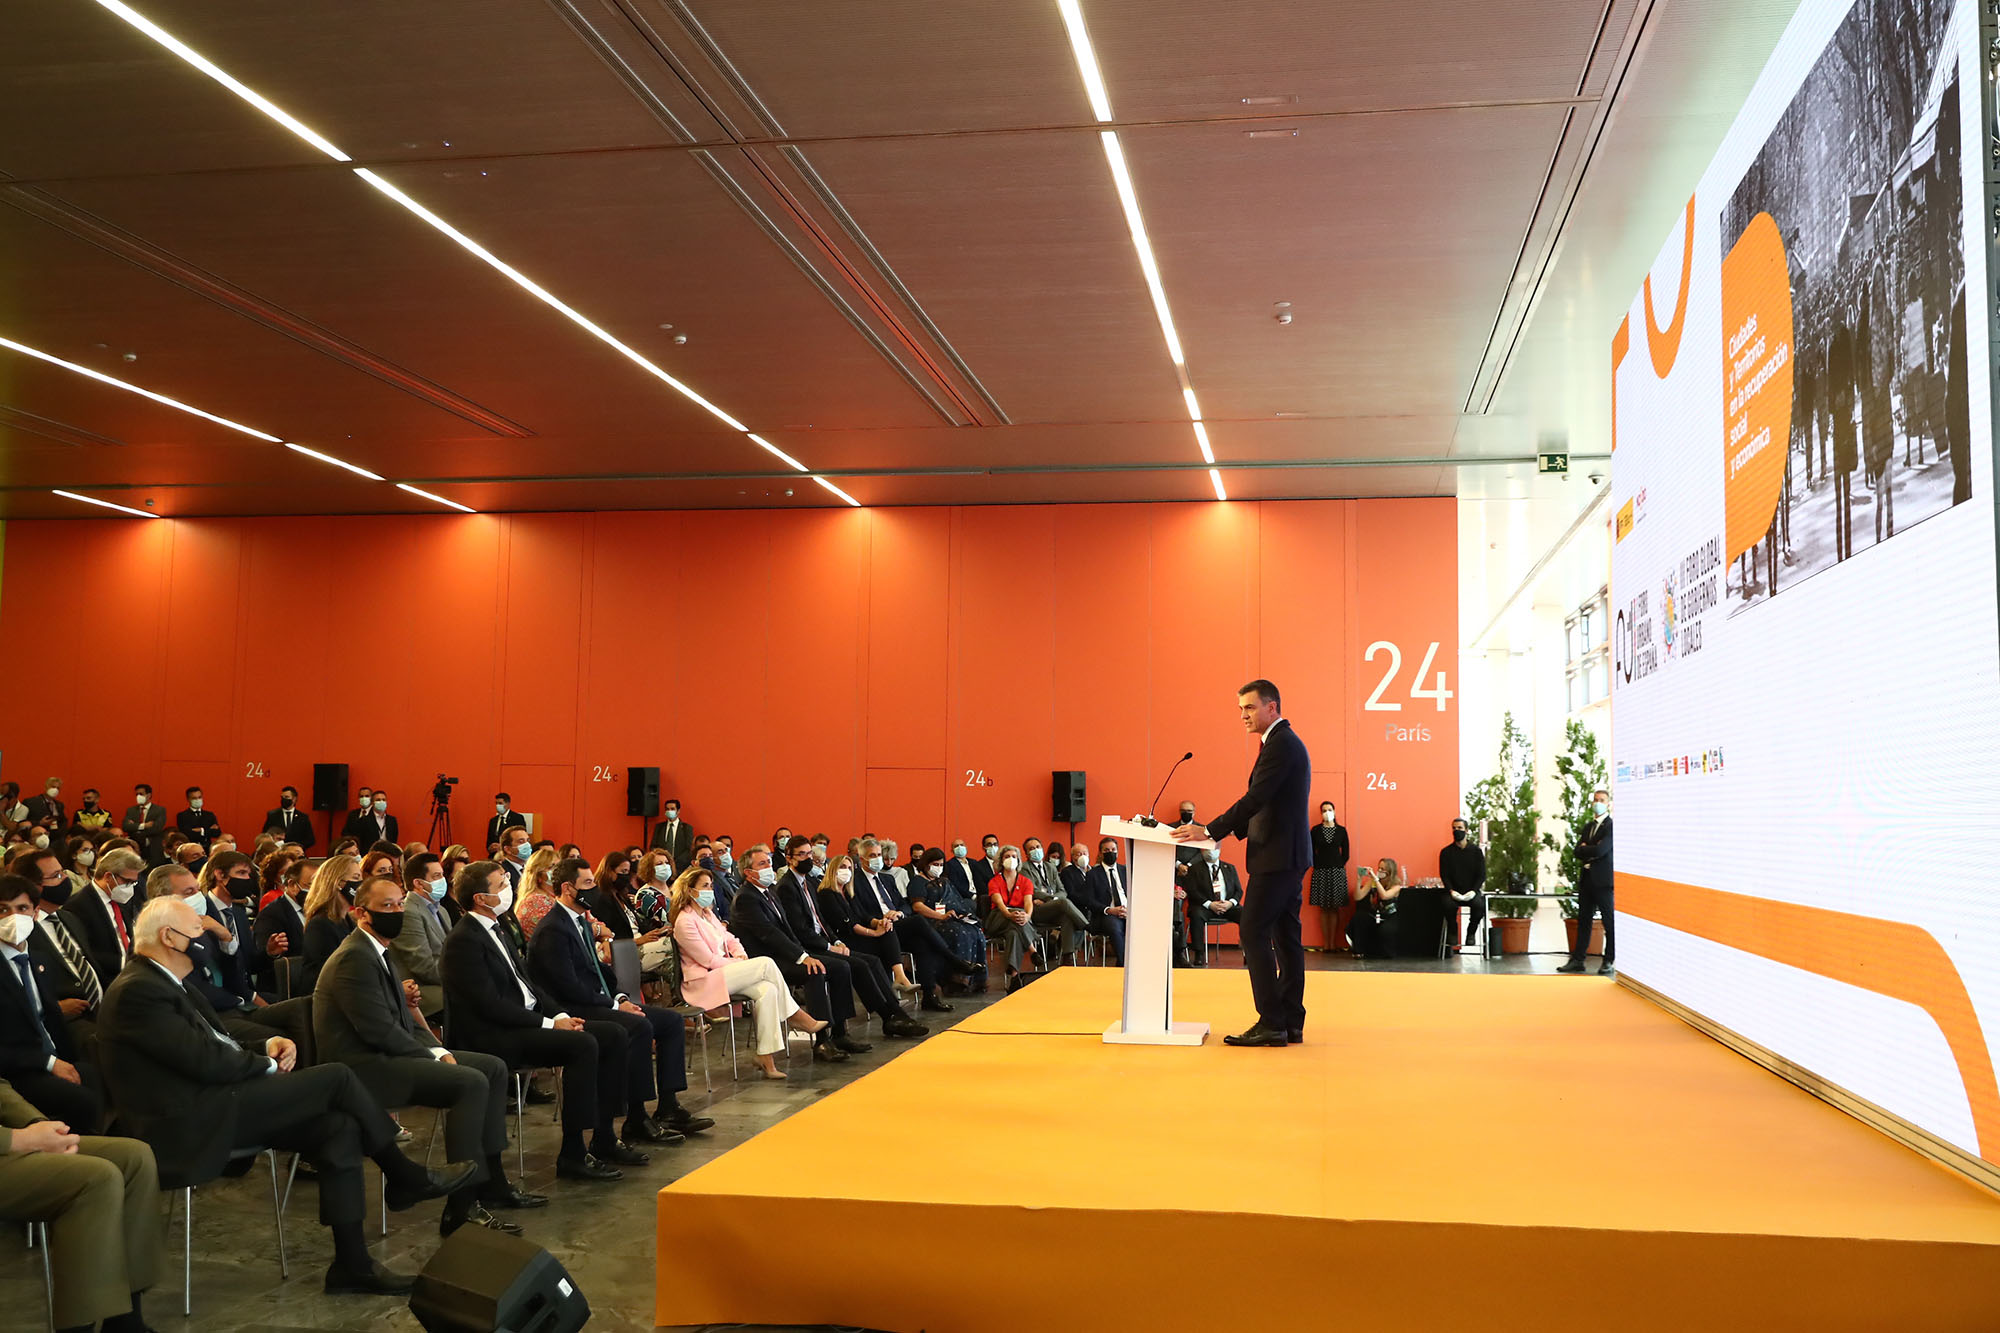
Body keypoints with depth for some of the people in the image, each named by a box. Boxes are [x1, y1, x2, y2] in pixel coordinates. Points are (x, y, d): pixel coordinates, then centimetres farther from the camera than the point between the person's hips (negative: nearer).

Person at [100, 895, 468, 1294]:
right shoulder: (137, 991, -16)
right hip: (188, 1124, -10)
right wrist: (268, 1064, -5)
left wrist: (270, 1043, 2)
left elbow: (219, 1034, 22)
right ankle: (405, 1178, 7)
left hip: (206, 1108, 10)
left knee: (339, 1127, -4)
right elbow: (206, 1060, -21)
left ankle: (352, 1263, -1)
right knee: (336, 1077, -12)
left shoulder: (161, 982, 17)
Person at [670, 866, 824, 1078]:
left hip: (724, 974, 9)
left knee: (767, 990, -21)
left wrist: (740, 955, -2)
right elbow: (709, 960, -15)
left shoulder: (707, 913, 16)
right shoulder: (685, 922, -13)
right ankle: (795, 1016, -6)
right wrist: (741, 964, -7)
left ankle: (766, 1056, -22)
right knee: (766, 964, -21)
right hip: (703, 983, -9)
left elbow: (729, 939, 20)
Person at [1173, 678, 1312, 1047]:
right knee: (1285, 937, 10)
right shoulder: (1285, 742, 19)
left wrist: (1210, 830, -20)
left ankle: (1271, 1022, -9)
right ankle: (1291, 1023, 13)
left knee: (1253, 932, -9)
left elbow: (1257, 797, -22)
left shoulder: (1281, 744, -14)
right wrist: (1233, 827, 13)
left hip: (1277, 855, -10)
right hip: (1287, 854, 10)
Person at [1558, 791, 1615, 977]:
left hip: (1603, 879, -7)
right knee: (1583, 921, 9)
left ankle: (1609, 962, 4)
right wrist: (1591, 851, -8)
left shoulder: (1612, 826, -7)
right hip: (1586, 878, 7)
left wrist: (1585, 849, -1)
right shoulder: (1588, 827, 18)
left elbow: (1600, 850, -18)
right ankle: (1577, 960, 12)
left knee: (1610, 923, -2)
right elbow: (1578, 851, 10)